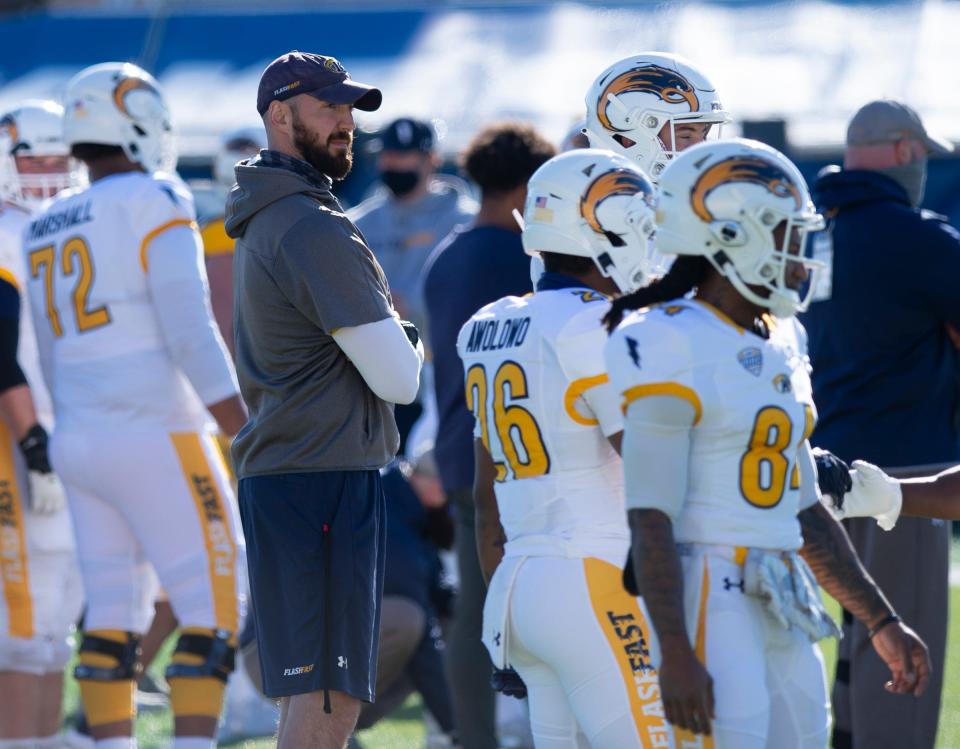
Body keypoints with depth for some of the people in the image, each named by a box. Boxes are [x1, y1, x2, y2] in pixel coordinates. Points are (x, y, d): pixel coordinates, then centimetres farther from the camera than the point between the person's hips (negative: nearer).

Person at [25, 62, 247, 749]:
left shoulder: (44, 231, 13)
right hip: (155, 435, -7)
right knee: (211, 609, -3)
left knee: (113, 614, 10)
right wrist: (249, 438, -15)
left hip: (78, 439, 7)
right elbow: (192, 334, -15)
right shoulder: (154, 204, -8)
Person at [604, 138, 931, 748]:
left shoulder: (782, 345, 16)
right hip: (707, 603, -9)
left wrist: (881, 622, 22)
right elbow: (651, 518, -16)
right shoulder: (672, 347, -12)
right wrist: (676, 653, -21)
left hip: (784, 607, 9)